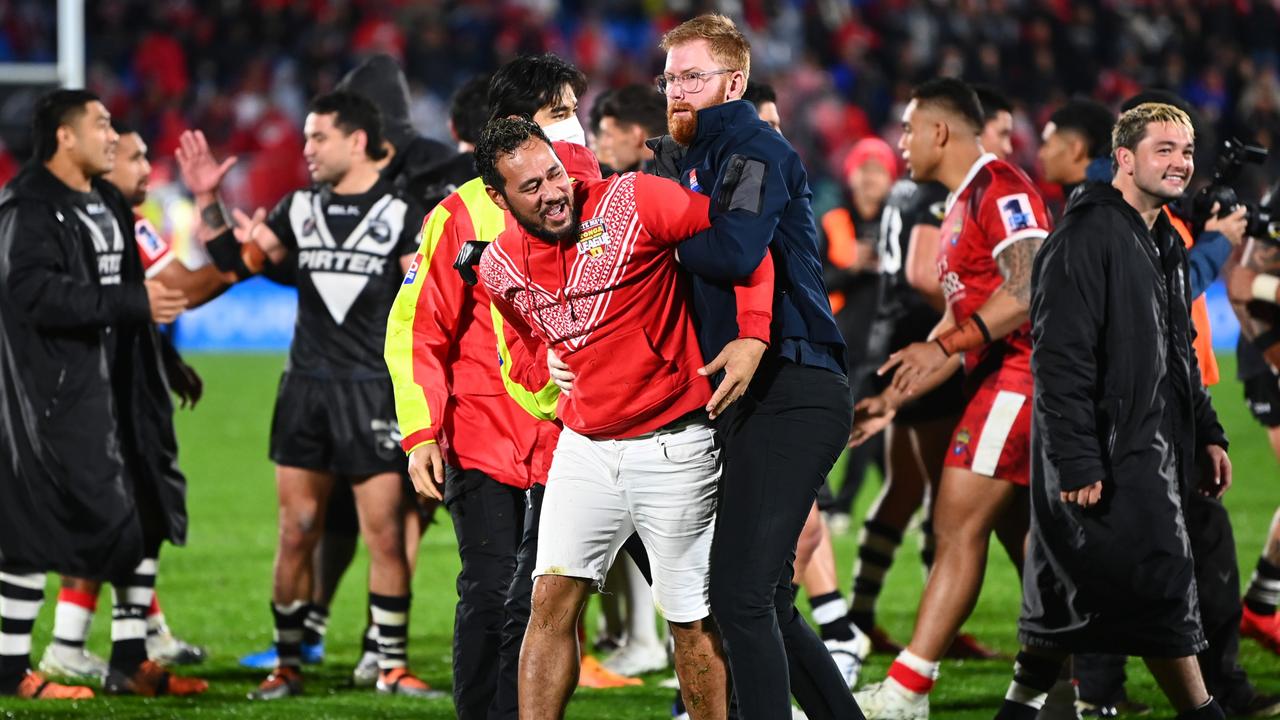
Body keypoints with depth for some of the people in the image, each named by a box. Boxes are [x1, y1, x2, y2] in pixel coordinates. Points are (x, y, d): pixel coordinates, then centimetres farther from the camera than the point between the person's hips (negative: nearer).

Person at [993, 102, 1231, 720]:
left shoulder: (1165, 245, 18)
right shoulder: (1089, 236, -12)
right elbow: (1060, 357, -18)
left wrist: (1206, 433, 19)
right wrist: (1076, 461, -23)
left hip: (1154, 453, 9)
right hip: (1108, 455, -9)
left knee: (1072, 595, 10)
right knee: (1159, 585, -9)